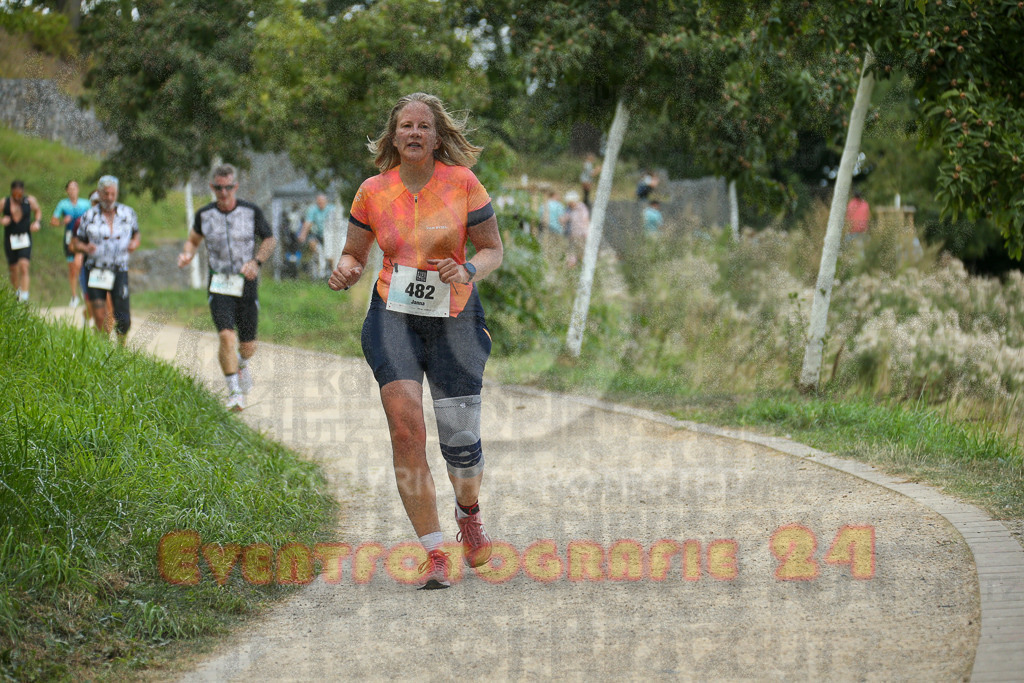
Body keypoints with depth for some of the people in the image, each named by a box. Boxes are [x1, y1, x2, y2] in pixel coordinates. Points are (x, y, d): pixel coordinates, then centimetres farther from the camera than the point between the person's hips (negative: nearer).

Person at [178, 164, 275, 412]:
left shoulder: (251, 211, -5)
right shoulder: (204, 214, -1)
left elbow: (269, 240, 5)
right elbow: (193, 239, 17)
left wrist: (256, 262, -11)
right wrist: (187, 254, -5)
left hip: (247, 283, 0)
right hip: (219, 286, 0)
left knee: (248, 346, 7)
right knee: (227, 337, -20)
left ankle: (241, 365, 44)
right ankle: (235, 393, -13)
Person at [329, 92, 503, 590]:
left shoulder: (462, 183, -3)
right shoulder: (373, 191, 2)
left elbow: (493, 250, 3)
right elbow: (355, 254, 13)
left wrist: (468, 271, -18)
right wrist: (345, 271, -10)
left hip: (455, 318, 0)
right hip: (393, 317, 0)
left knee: (460, 441, -1)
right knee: (406, 427, -19)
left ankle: (469, 512, 36)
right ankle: (434, 553, -14)